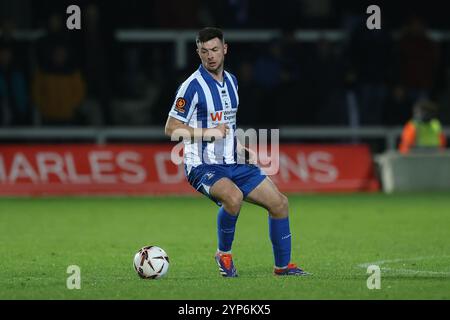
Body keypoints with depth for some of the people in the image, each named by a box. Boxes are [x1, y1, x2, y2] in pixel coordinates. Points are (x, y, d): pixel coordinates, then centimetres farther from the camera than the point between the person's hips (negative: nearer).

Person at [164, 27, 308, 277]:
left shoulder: (231, 81, 11)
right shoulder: (193, 85, -13)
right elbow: (171, 128, -14)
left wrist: (240, 148, 11)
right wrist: (209, 133, -20)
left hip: (233, 163, 7)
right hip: (203, 166, -7)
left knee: (279, 203, 2)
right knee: (234, 196, -36)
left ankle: (282, 265, 17)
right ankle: (224, 254, -11)